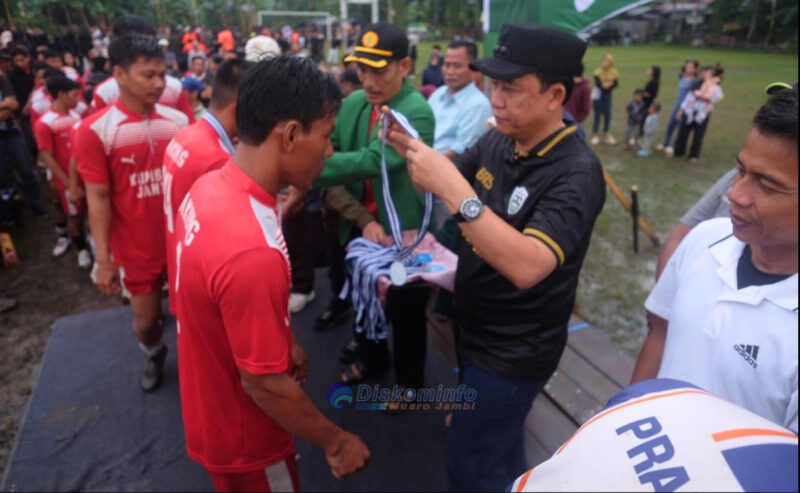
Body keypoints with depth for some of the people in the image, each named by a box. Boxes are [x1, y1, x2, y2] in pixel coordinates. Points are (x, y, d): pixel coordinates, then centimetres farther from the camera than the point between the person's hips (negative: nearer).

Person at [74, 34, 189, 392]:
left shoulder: (178, 121, -4)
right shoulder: (95, 130, -13)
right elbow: (99, 198, -10)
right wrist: (102, 259, -10)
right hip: (137, 249, -1)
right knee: (145, 317, 13)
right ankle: (154, 355, 47)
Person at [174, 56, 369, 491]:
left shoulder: (210, 187, -10)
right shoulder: (252, 251, -39)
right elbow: (263, 384, -28)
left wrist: (283, 341, 13)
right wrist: (336, 442, -14)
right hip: (242, 440, -7)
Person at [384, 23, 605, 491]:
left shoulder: (577, 173, -26)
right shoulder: (497, 142, -4)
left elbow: (525, 267, -38)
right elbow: (453, 173, 10)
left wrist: (453, 188, -42)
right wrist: (411, 147, -11)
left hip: (514, 352, -7)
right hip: (476, 330, 7)